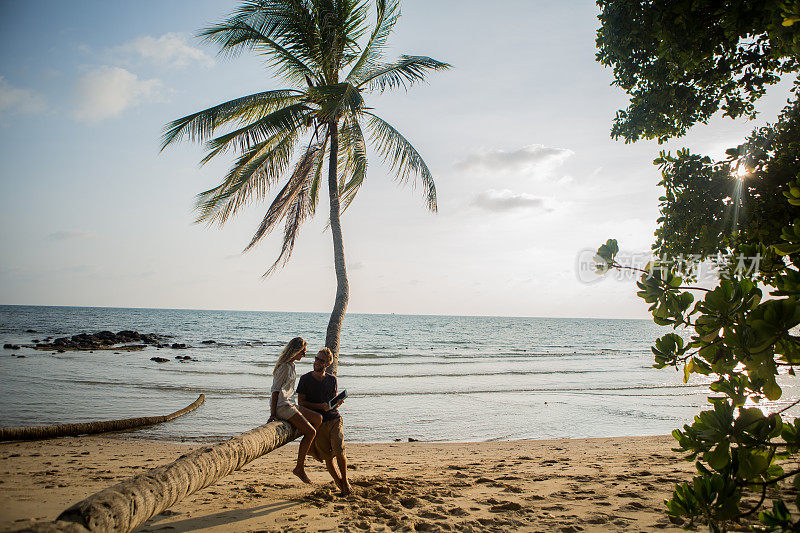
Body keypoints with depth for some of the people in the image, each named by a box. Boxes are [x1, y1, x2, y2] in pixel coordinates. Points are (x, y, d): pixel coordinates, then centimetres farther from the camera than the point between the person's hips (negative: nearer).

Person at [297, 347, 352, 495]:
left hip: (334, 419, 1)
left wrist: (337, 403, -4)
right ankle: (338, 481, 23)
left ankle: (345, 480, 8)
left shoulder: (332, 379, 9)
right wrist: (320, 406, -14)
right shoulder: (305, 379, 0)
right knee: (327, 457, 0)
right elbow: (301, 402, -3)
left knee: (339, 451, -14)